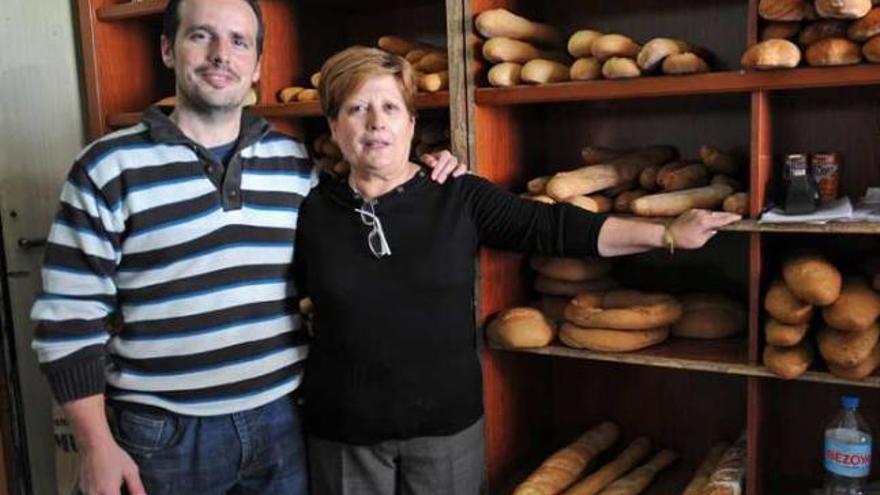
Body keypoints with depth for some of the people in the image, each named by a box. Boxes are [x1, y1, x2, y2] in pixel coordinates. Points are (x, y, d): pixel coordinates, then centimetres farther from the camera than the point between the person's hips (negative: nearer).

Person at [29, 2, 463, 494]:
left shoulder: (295, 160, 3)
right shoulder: (109, 167, -7)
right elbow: (70, 316, -6)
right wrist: (96, 445, -8)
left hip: (283, 417, 3)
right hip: (165, 432, -3)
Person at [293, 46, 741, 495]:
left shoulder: (460, 199, -6)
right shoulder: (315, 211, -2)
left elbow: (554, 228, -8)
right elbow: (295, 290, 15)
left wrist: (666, 234, -9)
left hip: (446, 423, -1)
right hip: (343, 431, 1)